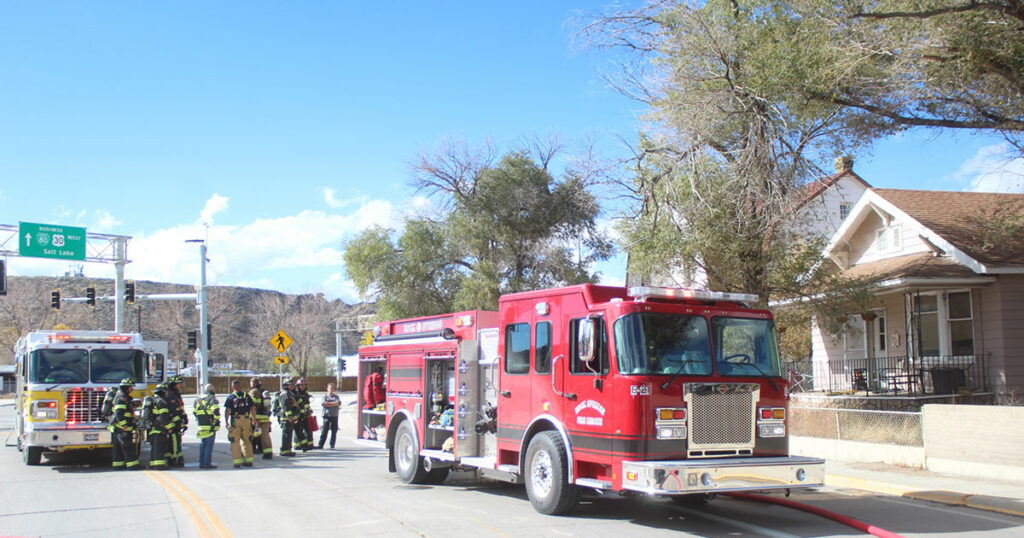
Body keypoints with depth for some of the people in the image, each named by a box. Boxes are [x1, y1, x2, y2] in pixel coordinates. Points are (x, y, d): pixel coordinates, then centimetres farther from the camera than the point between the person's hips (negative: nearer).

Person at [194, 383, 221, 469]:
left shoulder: (198, 399, 14)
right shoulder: (212, 398, -7)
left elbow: (194, 411, 18)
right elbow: (216, 410, -20)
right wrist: (217, 419, -9)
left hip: (201, 425, 7)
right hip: (210, 426, -7)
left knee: (202, 444, 14)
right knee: (209, 444, -4)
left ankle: (201, 463, 16)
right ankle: (207, 463, -6)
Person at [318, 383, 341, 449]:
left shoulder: (336, 397, 12)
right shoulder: (325, 397, 10)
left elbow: (338, 403, -7)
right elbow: (324, 403, -9)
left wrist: (329, 404, -9)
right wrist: (334, 404, -9)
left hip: (334, 416, 1)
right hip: (326, 415, -1)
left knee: (334, 430, 1)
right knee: (324, 430, -5)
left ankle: (332, 445, 7)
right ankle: (321, 444, -5)